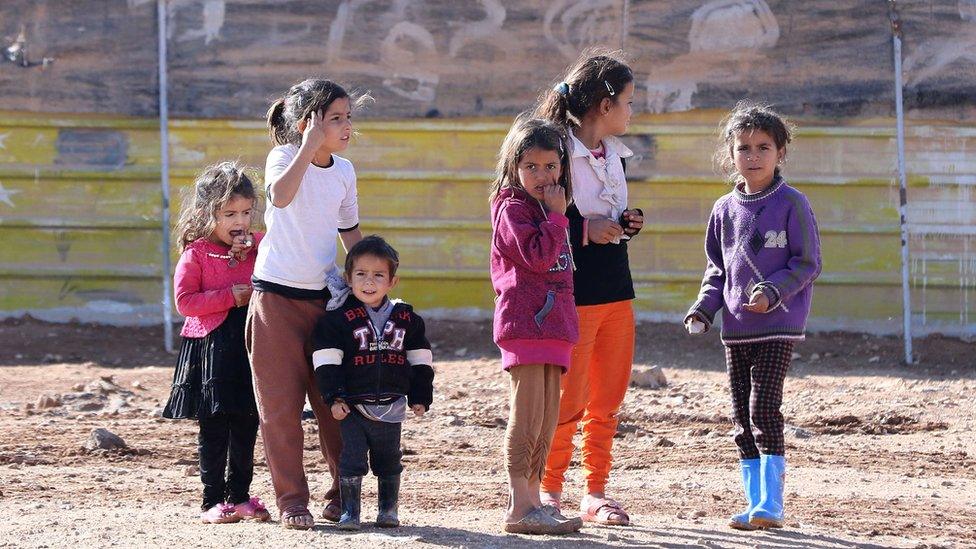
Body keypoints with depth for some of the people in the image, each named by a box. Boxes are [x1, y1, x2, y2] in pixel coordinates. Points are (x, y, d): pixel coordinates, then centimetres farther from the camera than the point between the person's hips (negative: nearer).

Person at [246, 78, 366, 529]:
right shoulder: (284, 157, -9)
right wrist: (310, 145, -28)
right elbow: (281, 195, -33)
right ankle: (291, 501, 5)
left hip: (325, 297, 5)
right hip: (276, 298, -5)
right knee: (281, 405, -2)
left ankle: (341, 495, 17)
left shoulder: (344, 171, 8)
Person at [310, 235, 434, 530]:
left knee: (388, 462, 13)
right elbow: (327, 362, -8)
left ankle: (388, 509, 25)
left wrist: (420, 398, 7)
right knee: (352, 459, -3)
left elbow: (421, 362, 11)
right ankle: (349, 511, 5)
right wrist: (334, 397, -14)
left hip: (391, 406, 3)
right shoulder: (338, 319, -6)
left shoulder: (407, 319, 4)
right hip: (352, 406, -3)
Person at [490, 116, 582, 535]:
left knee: (546, 421, 10)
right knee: (527, 416, -12)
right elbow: (537, 255, -19)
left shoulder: (547, 210, 20)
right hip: (526, 322, -9)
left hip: (553, 324, 9)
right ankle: (521, 507, -13)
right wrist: (556, 216, -14)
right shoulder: (512, 209, -7)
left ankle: (531, 500, 15)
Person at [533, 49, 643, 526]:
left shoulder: (614, 156, 14)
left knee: (607, 402, 9)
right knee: (568, 401, -4)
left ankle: (595, 493, 16)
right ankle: (550, 490, 9)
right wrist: (585, 231, -19)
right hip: (573, 295, -8)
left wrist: (628, 225, 6)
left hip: (617, 292, 8)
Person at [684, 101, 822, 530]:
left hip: (778, 325, -6)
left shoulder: (791, 205, -5)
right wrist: (703, 309, 2)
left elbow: (807, 264, -5)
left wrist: (773, 291, -19)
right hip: (736, 328, 6)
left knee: (763, 407, -15)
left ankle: (771, 503, -12)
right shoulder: (724, 210, 9)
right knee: (742, 417, 5)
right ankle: (756, 503, 11)